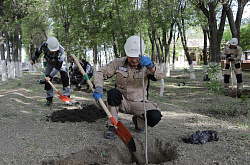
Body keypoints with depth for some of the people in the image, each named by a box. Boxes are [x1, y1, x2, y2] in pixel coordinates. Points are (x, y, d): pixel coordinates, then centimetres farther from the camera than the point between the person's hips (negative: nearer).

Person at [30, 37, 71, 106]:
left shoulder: (61, 51, -40)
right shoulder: (44, 46, -33)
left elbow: (57, 67, -36)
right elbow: (38, 52, -7)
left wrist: (50, 76, -36)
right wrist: (33, 59, 8)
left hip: (60, 62, -2)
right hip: (50, 63, 2)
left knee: (64, 76, -21)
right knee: (47, 80, -8)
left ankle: (67, 97, -17)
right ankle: (49, 99, 0)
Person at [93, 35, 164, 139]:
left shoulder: (145, 65, -6)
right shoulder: (118, 63, -4)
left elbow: (160, 76, -24)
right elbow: (100, 73, -3)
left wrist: (151, 67, -48)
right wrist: (99, 88, -25)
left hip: (139, 103, 0)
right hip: (122, 102, 0)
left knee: (155, 116, -27)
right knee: (113, 93, -32)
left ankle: (138, 121, 9)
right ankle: (111, 127, -17)